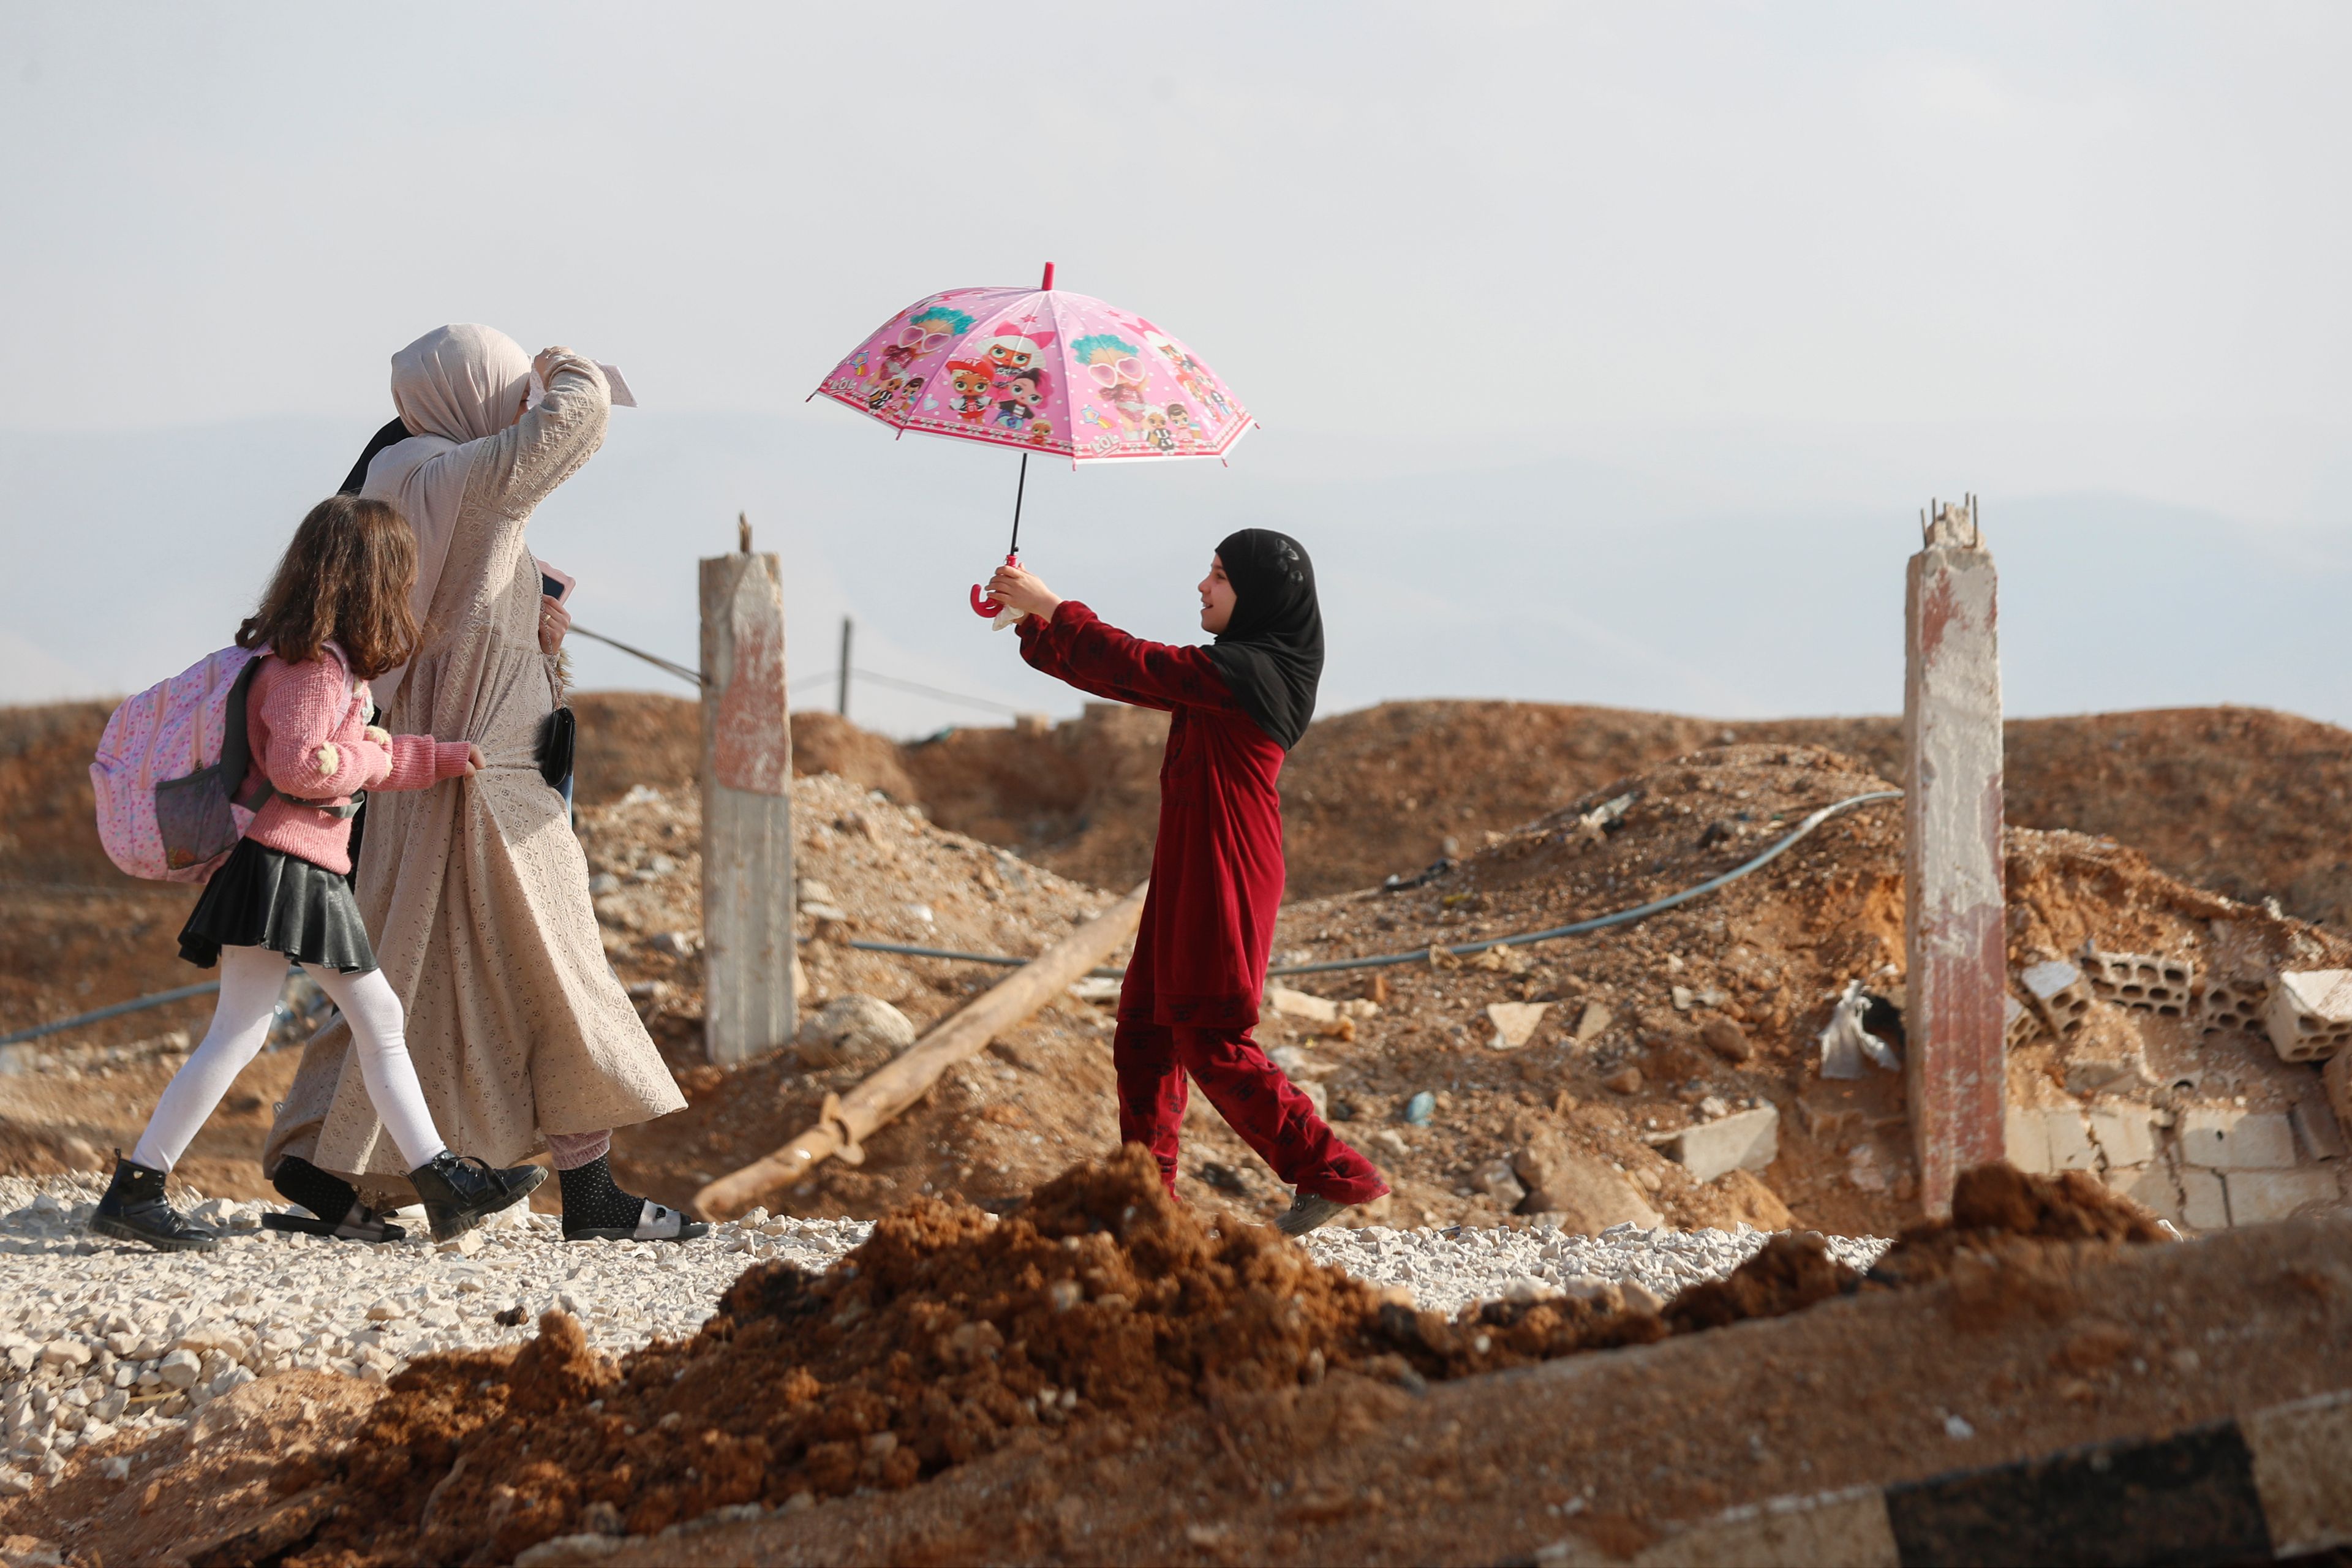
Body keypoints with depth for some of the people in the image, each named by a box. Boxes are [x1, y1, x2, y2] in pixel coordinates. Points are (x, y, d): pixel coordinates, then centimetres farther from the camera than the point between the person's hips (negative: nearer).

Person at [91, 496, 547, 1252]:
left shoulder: (332, 660, 17)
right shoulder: (309, 662, -14)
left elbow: (357, 758, 26)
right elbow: (302, 764, -23)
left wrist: (438, 758, 28)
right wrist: (371, 756, -7)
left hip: (314, 873, 11)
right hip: (279, 860, -11)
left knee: (379, 1019, 12)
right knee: (239, 1032, -12)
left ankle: (442, 1182, 16)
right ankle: (133, 1190, -12)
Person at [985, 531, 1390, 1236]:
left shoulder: (1249, 670, -16)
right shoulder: (1236, 671, 14)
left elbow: (1137, 666, -18)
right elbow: (1129, 679, 18)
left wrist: (1052, 607, -8)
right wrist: (1032, 626, 14)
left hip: (1220, 881, -10)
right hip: (1188, 875, 10)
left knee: (1211, 1042, -7)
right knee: (1145, 1032, 11)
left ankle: (1335, 1172, -3)